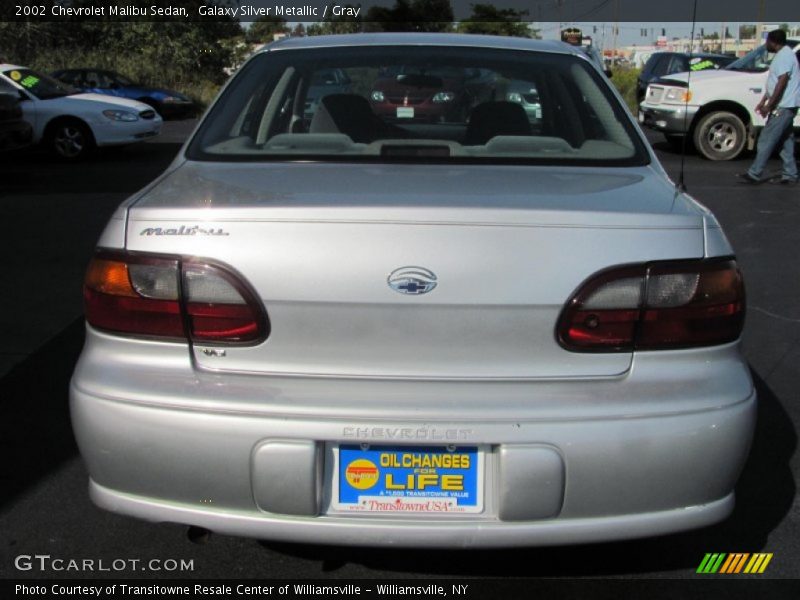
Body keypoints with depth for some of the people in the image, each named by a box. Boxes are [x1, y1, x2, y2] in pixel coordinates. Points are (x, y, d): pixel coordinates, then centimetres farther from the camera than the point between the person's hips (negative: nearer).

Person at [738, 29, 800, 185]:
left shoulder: (784, 56, -16)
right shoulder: (783, 55, 18)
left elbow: (782, 82, -22)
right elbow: (774, 83, 23)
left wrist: (769, 105, -21)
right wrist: (763, 101, 22)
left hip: (783, 106, -11)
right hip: (785, 106, 11)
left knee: (766, 140, -9)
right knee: (786, 141, 12)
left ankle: (755, 174, -7)